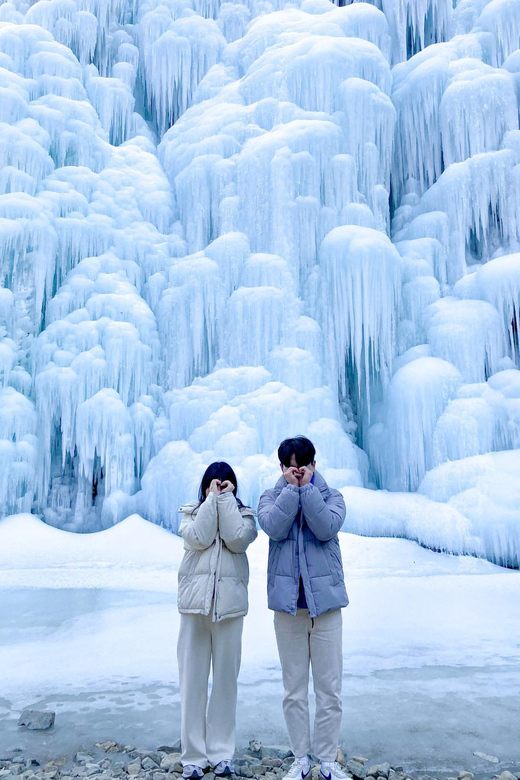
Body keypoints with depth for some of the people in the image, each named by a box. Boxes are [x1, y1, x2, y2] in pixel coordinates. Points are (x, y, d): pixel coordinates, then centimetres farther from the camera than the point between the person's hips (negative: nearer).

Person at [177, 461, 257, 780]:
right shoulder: (191, 512, 10)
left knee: (226, 678, 6)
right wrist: (212, 499, -7)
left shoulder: (243, 514, 9)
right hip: (195, 602, 0)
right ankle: (193, 754, 15)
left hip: (229, 604, 0)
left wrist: (226, 498, -7)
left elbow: (238, 540, -12)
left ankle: (222, 752, 19)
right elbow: (198, 538, -11)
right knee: (193, 679, 3)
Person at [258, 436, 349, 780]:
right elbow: (274, 527, -14)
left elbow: (327, 528, -15)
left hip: (325, 599, 0)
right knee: (294, 688, 9)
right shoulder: (272, 496, 7)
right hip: (287, 600, 1)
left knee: (329, 687, 5)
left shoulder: (331, 496, 5)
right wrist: (291, 488, -11)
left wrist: (306, 488, -13)